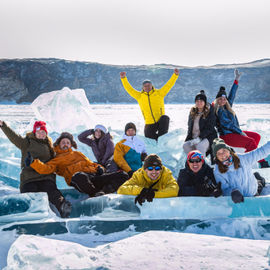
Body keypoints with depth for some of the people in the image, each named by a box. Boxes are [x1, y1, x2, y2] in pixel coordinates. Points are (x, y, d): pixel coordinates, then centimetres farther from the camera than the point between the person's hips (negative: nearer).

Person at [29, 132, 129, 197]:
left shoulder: (77, 154, 39)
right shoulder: (57, 159, 24)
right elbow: (46, 168, 6)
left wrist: (98, 168, 13)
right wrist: (34, 162, -11)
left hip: (93, 175, 6)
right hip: (78, 180, -5)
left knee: (123, 176, -14)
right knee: (80, 176, -47)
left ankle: (102, 192, -31)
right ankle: (95, 193, -28)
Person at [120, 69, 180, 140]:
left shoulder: (159, 93, 6)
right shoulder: (139, 96, 9)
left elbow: (169, 84, 3)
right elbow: (129, 89, 6)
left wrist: (175, 75, -7)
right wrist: (123, 78, -3)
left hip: (160, 121, -2)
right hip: (149, 124, 2)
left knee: (165, 118, -34)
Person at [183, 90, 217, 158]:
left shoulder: (210, 112, -1)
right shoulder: (192, 112, 16)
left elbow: (209, 129, -10)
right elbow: (190, 127, 19)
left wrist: (199, 138, -21)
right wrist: (188, 139, 1)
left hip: (207, 137, -5)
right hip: (194, 138, 5)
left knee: (200, 146, -36)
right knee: (185, 145, -25)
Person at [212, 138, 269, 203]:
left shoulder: (242, 159, -22)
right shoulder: (217, 171, -24)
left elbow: (261, 151, -16)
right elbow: (224, 189, -25)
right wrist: (232, 192, -46)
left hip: (252, 195, -1)